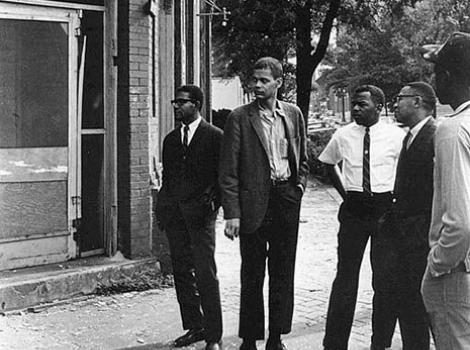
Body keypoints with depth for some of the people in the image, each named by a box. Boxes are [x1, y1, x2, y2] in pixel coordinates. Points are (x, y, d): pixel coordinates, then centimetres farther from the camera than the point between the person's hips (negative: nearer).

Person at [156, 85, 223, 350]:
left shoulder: (215, 136, -1)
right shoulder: (171, 139, 16)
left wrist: (214, 200, -12)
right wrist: (163, 208, 9)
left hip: (200, 211, -6)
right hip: (174, 213, 6)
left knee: (205, 274, -8)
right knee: (182, 271, 9)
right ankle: (195, 327, 21)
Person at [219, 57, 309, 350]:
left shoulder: (293, 114, 8)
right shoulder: (240, 118, -4)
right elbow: (228, 170, -6)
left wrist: (299, 185, 4)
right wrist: (232, 213, -12)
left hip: (287, 199, 3)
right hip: (254, 202, -3)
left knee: (283, 272, 9)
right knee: (252, 275, 3)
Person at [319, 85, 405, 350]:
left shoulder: (396, 136, -6)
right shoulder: (343, 136, 1)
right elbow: (329, 163, 19)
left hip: (385, 207, -1)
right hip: (353, 209, 1)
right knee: (346, 274, 1)